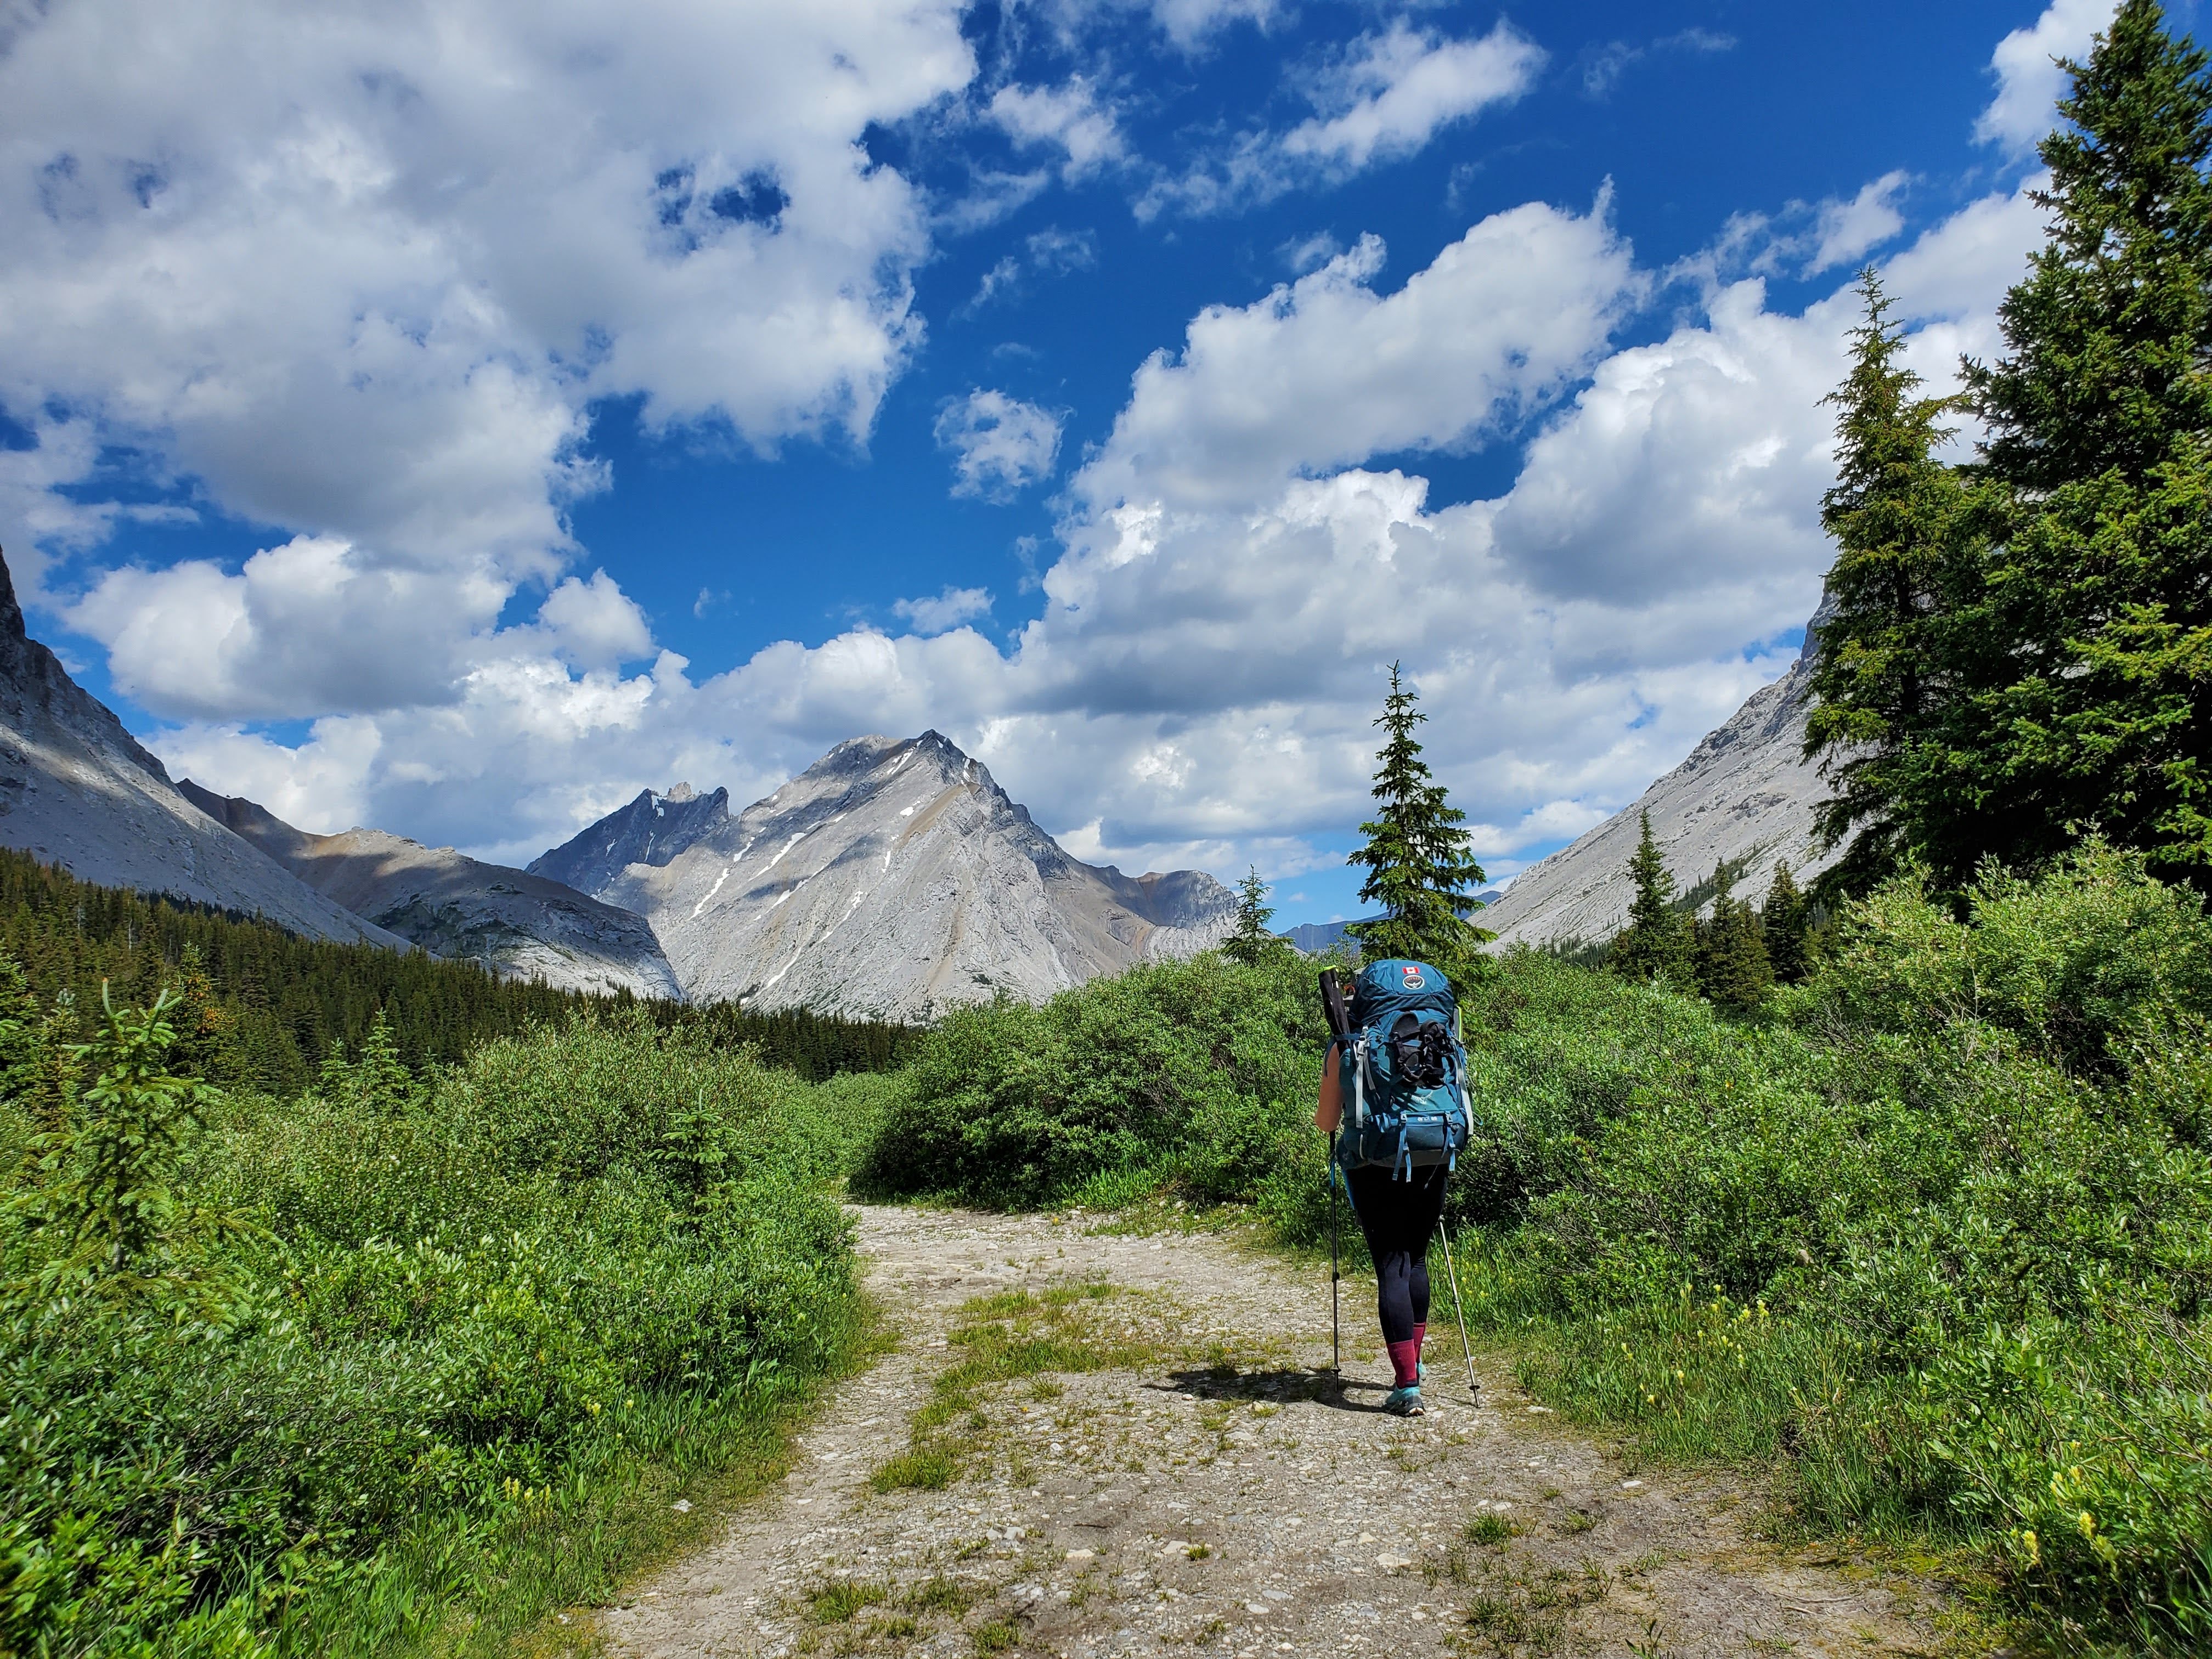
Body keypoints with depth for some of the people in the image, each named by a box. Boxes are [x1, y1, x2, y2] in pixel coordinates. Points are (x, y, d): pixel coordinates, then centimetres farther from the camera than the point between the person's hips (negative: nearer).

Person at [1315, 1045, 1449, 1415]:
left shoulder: (1344, 1048, 1)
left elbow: (1327, 1122, 4)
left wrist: (1320, 1114, 27)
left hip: (1374, 1164, -3)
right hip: (1430, 1160, 3)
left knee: (1391, 1267, -2)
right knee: (1416, 1259, 20)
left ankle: (1408, 1387, -7)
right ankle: (1413, 1361, 31)